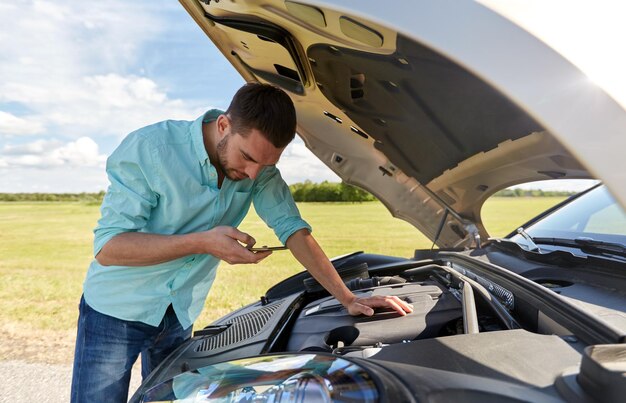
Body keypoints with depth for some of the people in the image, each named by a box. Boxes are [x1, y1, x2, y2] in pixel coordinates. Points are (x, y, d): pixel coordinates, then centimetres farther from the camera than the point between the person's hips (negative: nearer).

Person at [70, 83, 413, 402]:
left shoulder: (259, 167, -12)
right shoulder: (147, 149, -25)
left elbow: (292, 228, -10)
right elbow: (107, 247, -24)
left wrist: (348, 299, -15)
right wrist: (202, 242, -35)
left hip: (180, 317, 4)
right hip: (115, 312, -3)